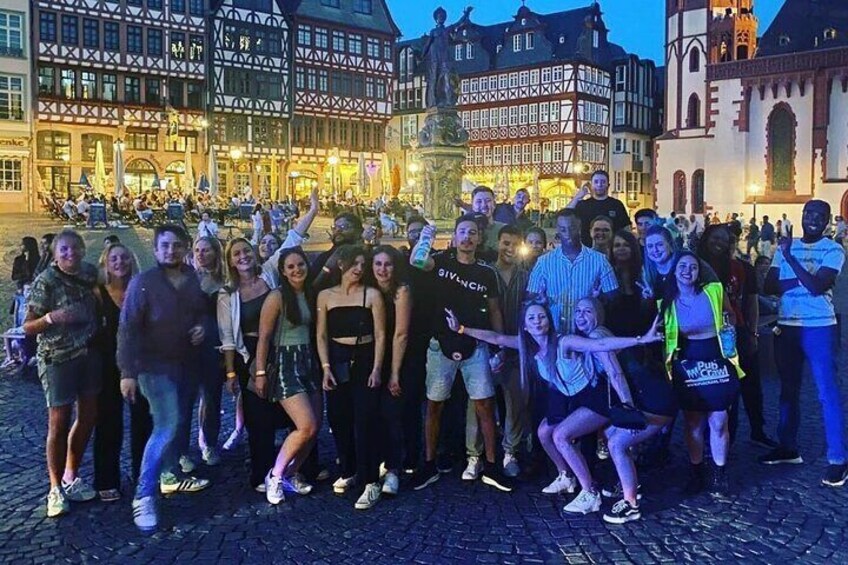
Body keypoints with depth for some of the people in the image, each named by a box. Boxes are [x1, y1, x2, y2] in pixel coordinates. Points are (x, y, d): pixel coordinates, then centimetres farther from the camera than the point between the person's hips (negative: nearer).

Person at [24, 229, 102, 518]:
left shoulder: (90, 273, 1)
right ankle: (56, 488, 11)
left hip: (89, 354, 6)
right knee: (59, 422, -3)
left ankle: (71, 477, 30)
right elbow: (27, 327, -13)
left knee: (88, 417, 13)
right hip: (58, 359, -6)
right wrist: (51, 317, -30)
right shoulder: (45, 282, -14)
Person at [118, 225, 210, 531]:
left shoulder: (193, 279, 2)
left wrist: (200, 327, -3)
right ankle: (143, 496, -8)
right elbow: (128, 328, -15)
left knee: (180, 423, 15)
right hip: (155, 366, -6)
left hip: (187, 363, 6)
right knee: (167, 426, -16)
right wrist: (128, 371, -19)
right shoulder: (143, 282, -14)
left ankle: (169, 476, 34)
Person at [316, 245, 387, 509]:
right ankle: (348, 471, 26)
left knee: (366, 420, -7)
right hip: (338, 360, 3)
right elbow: (322, 335, 7)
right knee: (339, 418, 7)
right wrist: (326, 367, -3)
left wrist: (376, 369, -10)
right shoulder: (326, 295, 6)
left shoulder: (372, 294, 0)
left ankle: (371, 482, -3)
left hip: (365, 360, -3)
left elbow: (380, 335, -2)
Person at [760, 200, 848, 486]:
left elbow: (817, 287, -19)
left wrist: (790, 256, -18)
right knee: (788, 389, 14)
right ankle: (788, 446, 26)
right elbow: (769, 286, 1)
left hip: (819, 327, -5)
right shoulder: (786, 246, 9)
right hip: (787, 326, 5)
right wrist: (799, 281, -14)